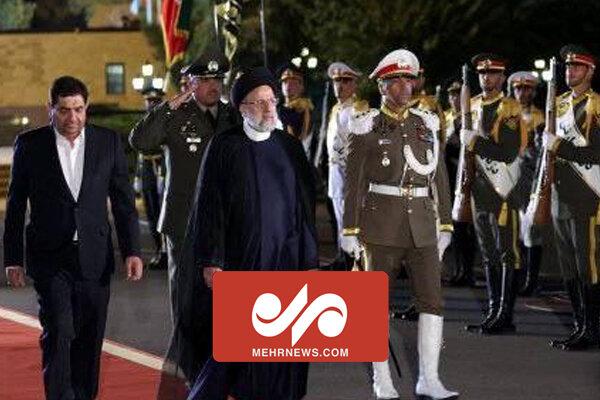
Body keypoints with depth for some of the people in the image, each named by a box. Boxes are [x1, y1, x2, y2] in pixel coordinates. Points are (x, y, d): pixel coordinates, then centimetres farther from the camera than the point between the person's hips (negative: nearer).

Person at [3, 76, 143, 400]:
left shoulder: (108, 142, 3)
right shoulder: (29, 144, -1)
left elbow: (123, 202, 6)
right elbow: (15, 206, 4)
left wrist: (132, 251, -2)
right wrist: (13, 259, 2)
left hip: (95, 258, 2)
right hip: (50, 259, -2)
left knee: (89, 339, 7)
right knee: (58, 333, -14)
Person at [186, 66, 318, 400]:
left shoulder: (290, 147, 10)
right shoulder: (225, 147, 0)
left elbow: (306, 205, 11)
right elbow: (209, 206, -3)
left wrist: (309, 260, 7)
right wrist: (211, 261, -10)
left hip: (287, 258, 3)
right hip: (242, 257, -3)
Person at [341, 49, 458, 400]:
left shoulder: (426, 124, 9)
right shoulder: (368, 127, -2)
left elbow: (439, 176, 13)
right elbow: (353, 182, -2)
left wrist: (445, 224, 11)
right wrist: (350, 230, -6)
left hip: (421, 224, 4)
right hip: (380, 223, -3)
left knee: (433, 300, -3)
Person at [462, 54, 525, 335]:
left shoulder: (509, 109, -10)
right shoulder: (473, 106, 13)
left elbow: (509, 153, -19)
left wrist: (475, 142, -21)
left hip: (504, 190, -8)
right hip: (481, 191, 8)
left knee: (507, 253, -4)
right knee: (489, 255, 12)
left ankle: (506, 316, -3)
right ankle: (493, 312, 18)